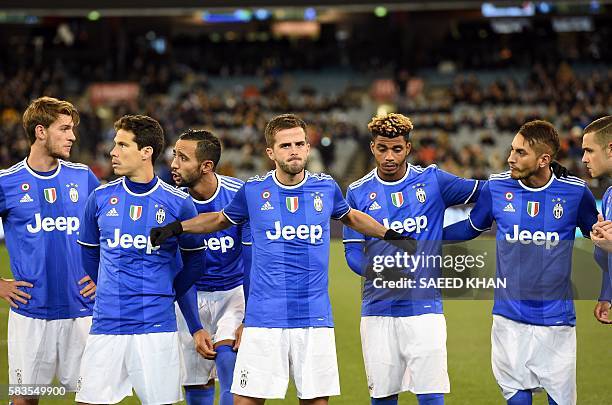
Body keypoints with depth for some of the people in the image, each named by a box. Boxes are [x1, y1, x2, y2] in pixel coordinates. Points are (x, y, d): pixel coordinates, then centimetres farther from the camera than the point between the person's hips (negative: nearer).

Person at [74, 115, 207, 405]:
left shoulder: (178, 203, -1)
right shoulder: (101, 198, 5)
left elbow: (194, 261, 10)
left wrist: (163, 294, 9)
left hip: (157, 329, -2)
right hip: (106, 326, 2)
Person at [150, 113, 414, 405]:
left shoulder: (326, 187, 5)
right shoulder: (253, 190, 2)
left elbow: (350, 217, 27)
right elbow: (222, 219, 20)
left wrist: (390, 234, 28)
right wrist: (176, 228, 11)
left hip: (316, 320, 2)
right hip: (264, 319, -1)